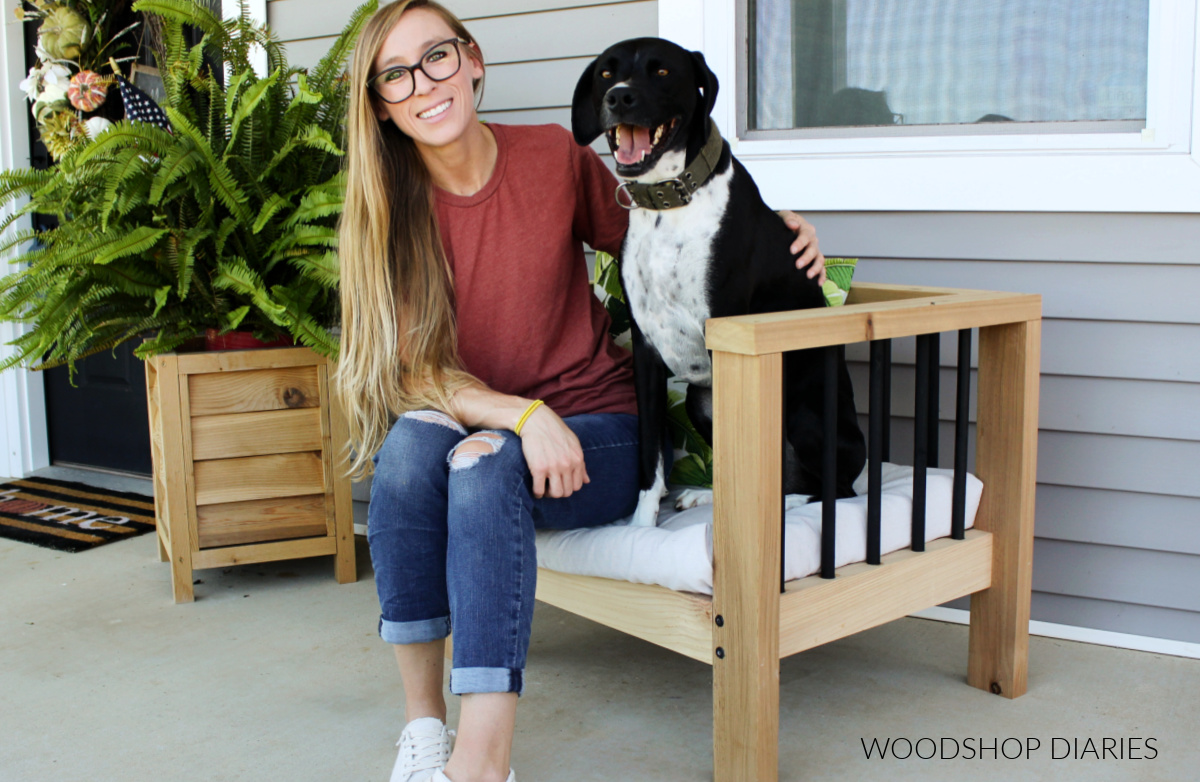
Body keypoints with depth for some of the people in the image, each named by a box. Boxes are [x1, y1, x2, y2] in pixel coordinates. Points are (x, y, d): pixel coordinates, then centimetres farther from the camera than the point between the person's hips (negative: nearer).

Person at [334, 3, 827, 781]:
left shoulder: (554, 157, -3)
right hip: (472, 424, 2)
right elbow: (415, 371, -8)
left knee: (484, 468, -33)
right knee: (411, 444, -31)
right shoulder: (385, 213, -1)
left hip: (596, 433, -2)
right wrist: (522, 414, -26)